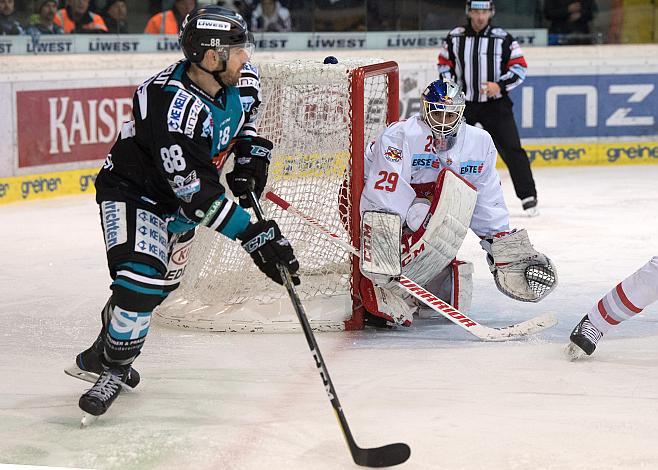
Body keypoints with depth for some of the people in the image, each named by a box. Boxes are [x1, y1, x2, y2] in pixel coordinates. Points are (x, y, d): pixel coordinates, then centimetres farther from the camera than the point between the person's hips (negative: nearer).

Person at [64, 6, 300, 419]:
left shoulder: (239, 79, -13)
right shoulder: (173, 105, -37)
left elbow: (243, 109, 16)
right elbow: (200, 194, -37)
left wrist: (252, 152, 1)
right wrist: (254, 236, -39)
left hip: (181, 196, 8)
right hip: (133, 192, -8)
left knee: (163, 280, 16)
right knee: (143, 277, -24)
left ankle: (99, 358, 35)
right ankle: (113, 367, -4)